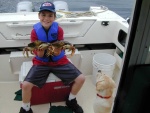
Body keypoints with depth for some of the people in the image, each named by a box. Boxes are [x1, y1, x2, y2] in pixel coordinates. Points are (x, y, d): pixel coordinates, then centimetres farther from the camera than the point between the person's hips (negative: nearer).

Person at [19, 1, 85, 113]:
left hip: (59, 61, 1)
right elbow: (39, 55, -9)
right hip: (41, 62, -1)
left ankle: (71, 101, 18)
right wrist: (40, 51, -32)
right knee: (26, 84, -21)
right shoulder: (35, 31, -11)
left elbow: (58, 53, -10)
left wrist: (57, 51, -33)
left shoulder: (59, 29, -9)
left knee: (81, 78, -11)